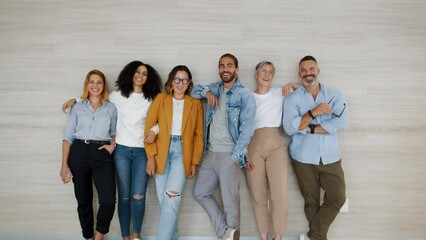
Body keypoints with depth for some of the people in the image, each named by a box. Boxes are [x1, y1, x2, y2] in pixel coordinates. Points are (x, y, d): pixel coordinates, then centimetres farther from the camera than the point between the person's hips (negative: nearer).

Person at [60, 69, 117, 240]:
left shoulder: (111, 108, 10)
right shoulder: (77, 108, 9)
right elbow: (68, 136, 5)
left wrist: (113, 145, -2)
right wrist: (64, 164, -2)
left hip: (102, 155, -1)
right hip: (79, 153, 1)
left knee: (108, 201, -14)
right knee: (83, 200, 7)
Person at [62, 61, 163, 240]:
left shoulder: (151, 99, 7)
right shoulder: (117, 96, 7)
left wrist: (154, 130, -10)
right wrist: (75, 100, 9)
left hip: (142, 151, 0)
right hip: (122, 150, 0)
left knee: (138, 196, -7)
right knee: (124, 196, 4)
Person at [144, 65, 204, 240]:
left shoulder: (195, 103, 10)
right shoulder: (160, 99, 9)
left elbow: (199, 134, 8)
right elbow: (149, 127, 1)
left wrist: (195, 161, 0)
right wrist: (151, 155, -8)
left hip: (182, 152, -1)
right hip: (161, 152, 1)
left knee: (171, 198, -15)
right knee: (163, 200, 3)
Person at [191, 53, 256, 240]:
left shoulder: (245, 95, -6)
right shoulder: (215, 88, 12)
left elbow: (247, 128, -12)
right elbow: (194, 90, 21)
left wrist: (235, 156, -17)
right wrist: (206, 92, -1)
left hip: (229, 154, -6)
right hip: (210, 153, 7)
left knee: (230, 200, 2)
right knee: (200, 192, 11)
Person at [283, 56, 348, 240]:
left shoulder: (334, 95, 5)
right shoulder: (292, 99, 2)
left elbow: (341, 123, -10)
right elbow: (289, 128, -11)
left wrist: (309, 128, -12)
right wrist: (313, 113, -20)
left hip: (330, 157, 2)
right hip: (303, 158, -1)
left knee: (337, 198, -3)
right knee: (311, 202, 8)